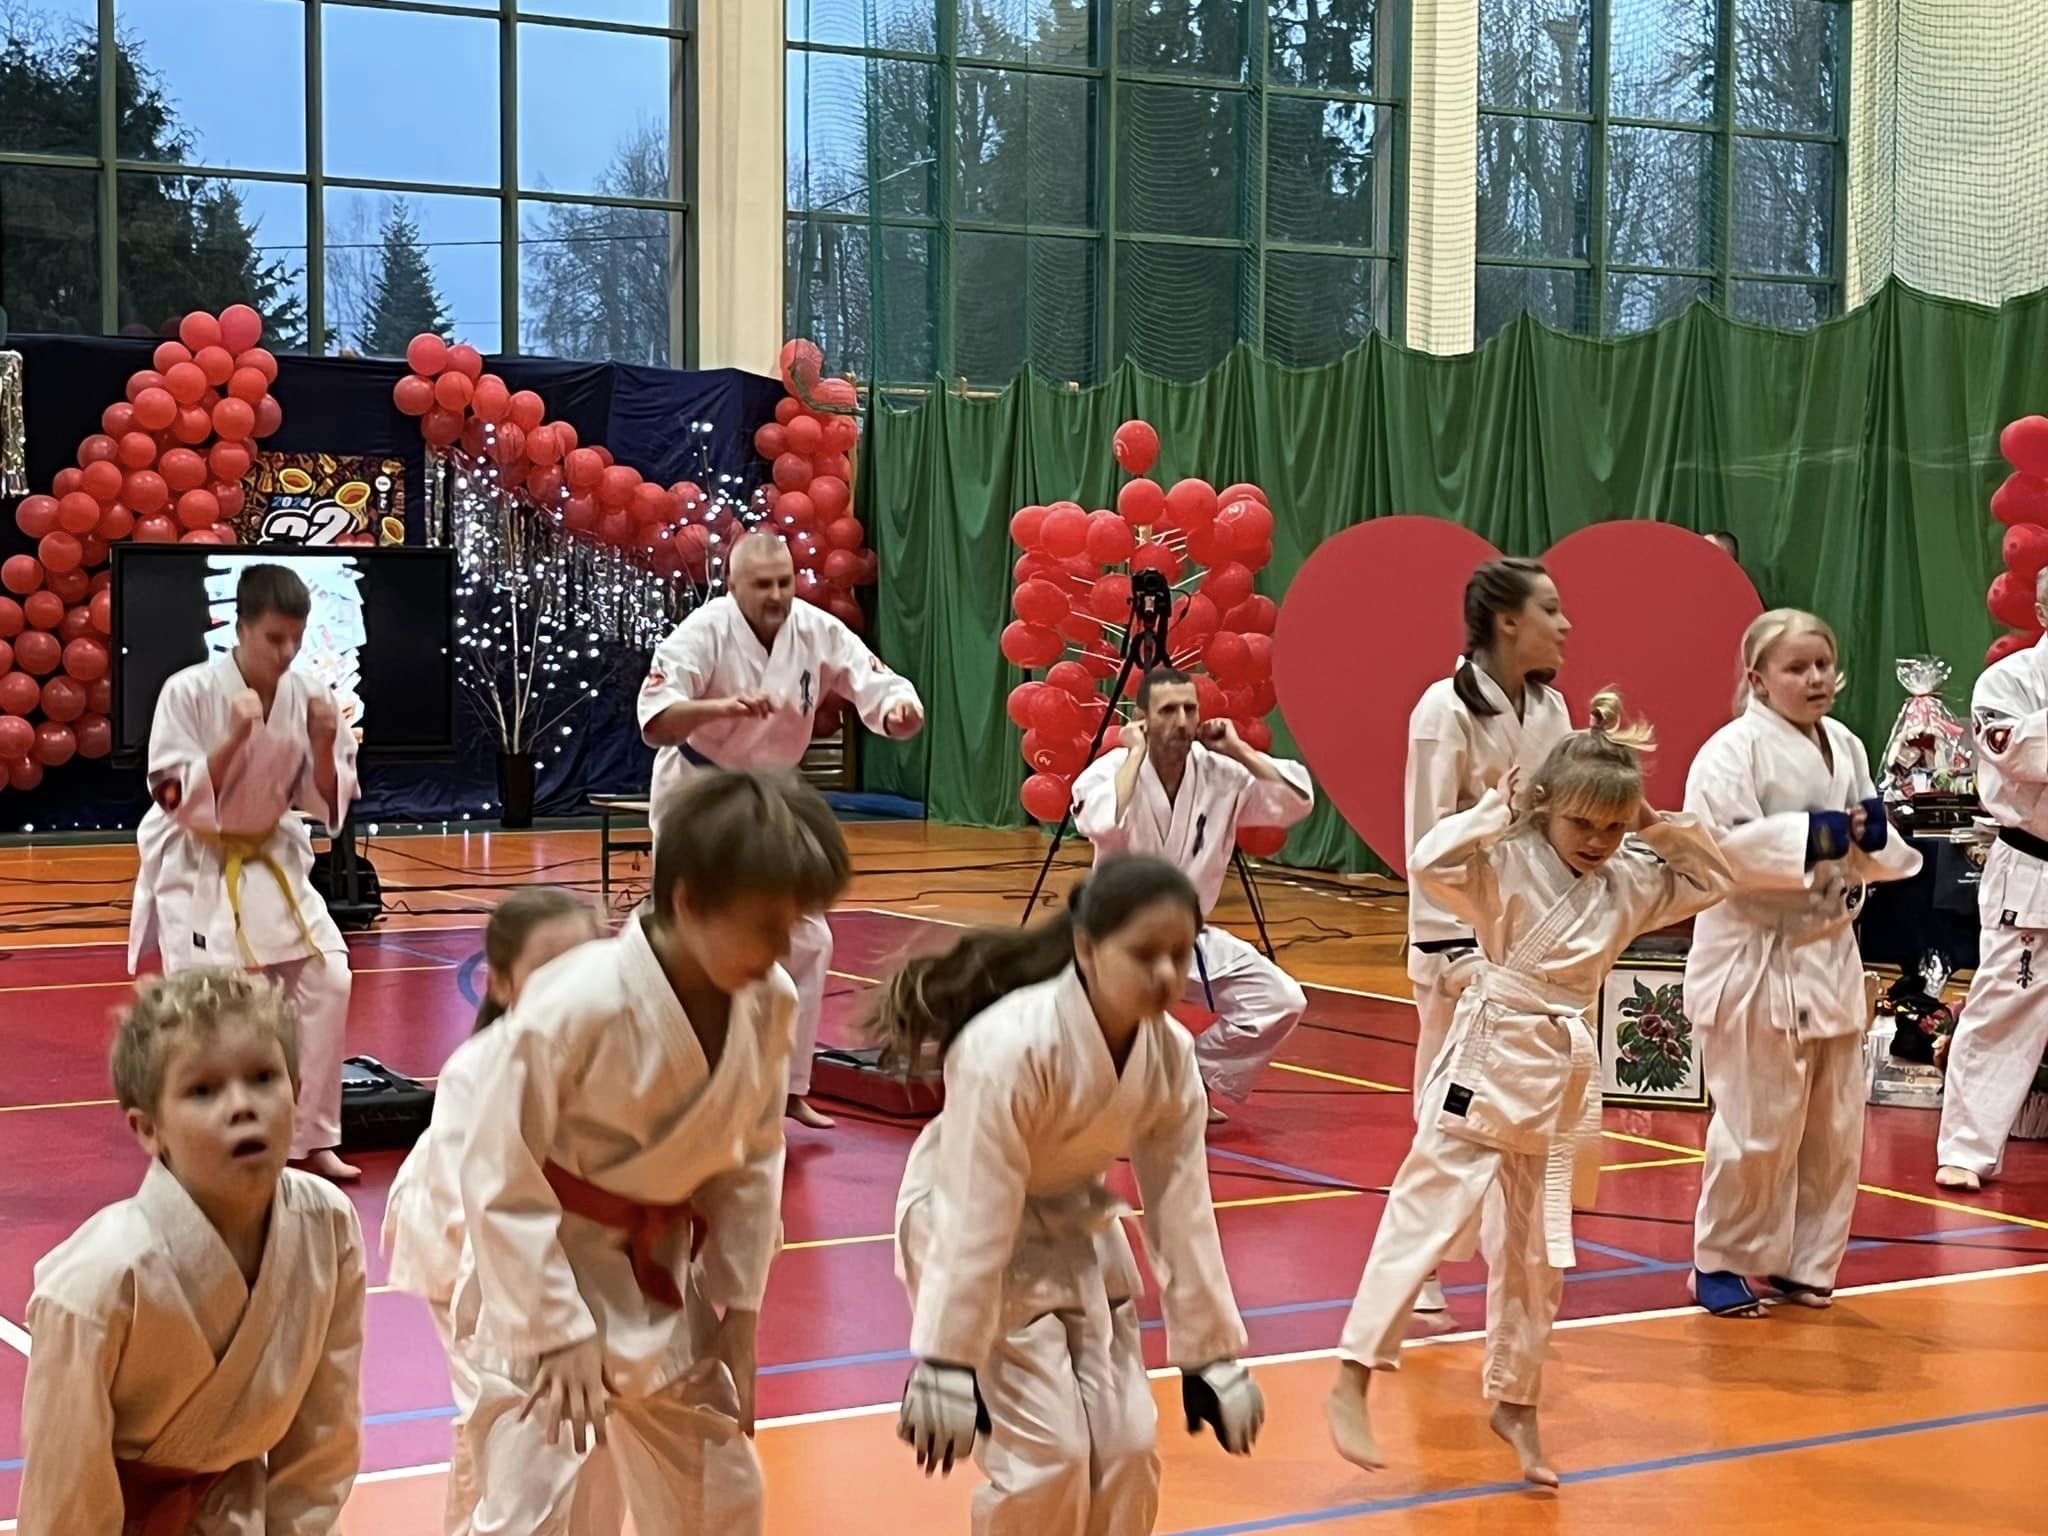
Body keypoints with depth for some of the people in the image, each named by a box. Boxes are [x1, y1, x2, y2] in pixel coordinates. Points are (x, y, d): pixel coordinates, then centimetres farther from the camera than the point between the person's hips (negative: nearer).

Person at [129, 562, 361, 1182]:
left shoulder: (307, 698, -7)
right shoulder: (189, 692, -19)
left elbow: (328, 803, -1)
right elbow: (177, 798, -20)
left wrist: (324, 746, -20)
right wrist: (235, 738, -32)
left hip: (270, 861, 4)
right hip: (195, 868, -4)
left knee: (326, 980, -5)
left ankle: (311, 1139, 8)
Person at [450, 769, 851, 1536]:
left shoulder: (769, 1002, -11)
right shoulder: (575, 1006, -29)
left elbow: (754, 1158, 4)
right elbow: (500, 1178, -22)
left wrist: (738, 1303, 2)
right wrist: (560, 1330, -20)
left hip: (660, 1285, 6)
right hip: (543, 1282, -6)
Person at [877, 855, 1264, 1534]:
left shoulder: (1170, 1056, -13)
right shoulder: (1011, 1046, -33)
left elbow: (1182, 1211, -4)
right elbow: (976, 1221, -29)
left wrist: (1213, 1355, 0)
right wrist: (948, 1365, -25)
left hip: (1074, 1232, 7)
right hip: (966, 1225, -6)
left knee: (1125, 1447, 7)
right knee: (1046, 1453, -11)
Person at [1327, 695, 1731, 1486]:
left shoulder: (1630, 880, 6)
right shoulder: (1505, 861, -12)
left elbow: (1711, 877, 20)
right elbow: (1432, 861, -28)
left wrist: (1664, 829, 4)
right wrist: (1494, 809, -17)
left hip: (1564, 1073, 6)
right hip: (1491, 1059, -6)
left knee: (1538, 1252, 13)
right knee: (1425, 1215, -10)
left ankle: (1516, 1404, 26)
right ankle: (1352, 1383, -9)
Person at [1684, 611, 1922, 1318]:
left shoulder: (1846, 748, 10)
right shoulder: (1735, 748, -13)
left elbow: (1880, 857, 16)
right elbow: (1713, 842, -24)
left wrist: (1874, 836, -7)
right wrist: (1808, 836, -25)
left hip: (1829, 955, 7)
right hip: (1754, 960, -7)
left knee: (1834, 1127, 11)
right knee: (1758, 1126, -3)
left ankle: (1802, 1261, 25)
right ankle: (1722, 1262, 13)